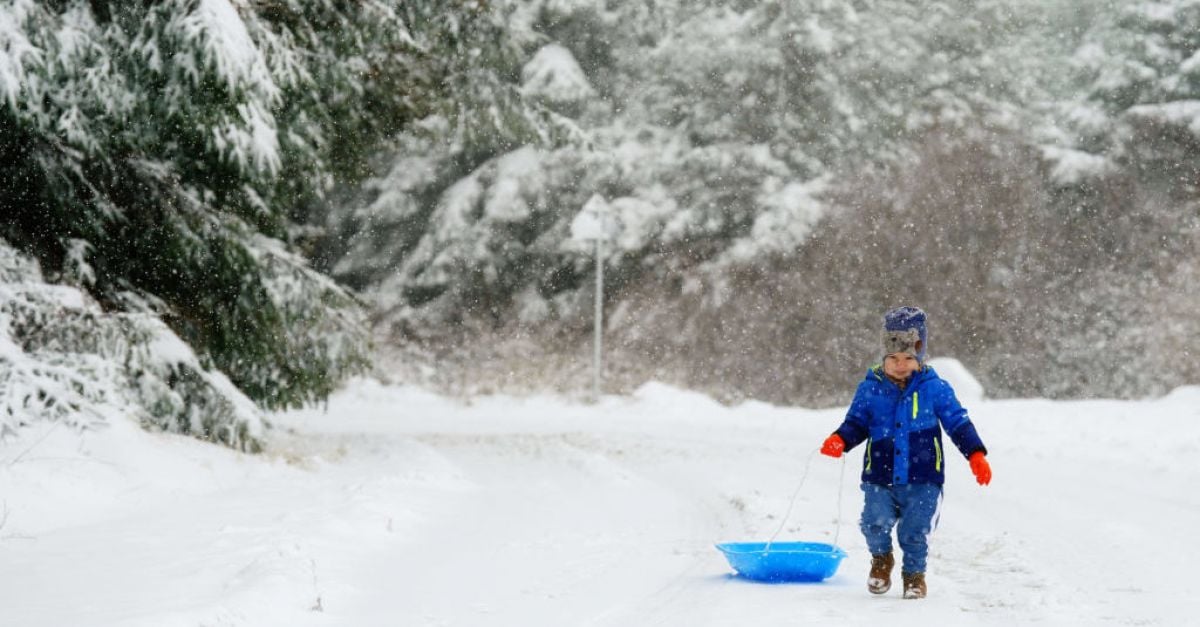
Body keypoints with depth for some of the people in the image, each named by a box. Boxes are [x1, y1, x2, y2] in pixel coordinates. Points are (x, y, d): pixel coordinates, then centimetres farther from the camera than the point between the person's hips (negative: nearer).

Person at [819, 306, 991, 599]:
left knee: (916, 532, -4)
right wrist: (839, 440, -11)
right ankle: (881, 559, 17)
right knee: (875, 523, -16)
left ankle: (914, 574, 26)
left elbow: (958, 423, 4)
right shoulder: (870, 388, 3)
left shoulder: (934, 388, 0)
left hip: (923, 479, -1)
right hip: (880, 478, 1)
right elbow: (856, 422, 9)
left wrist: (975, 454, -5)